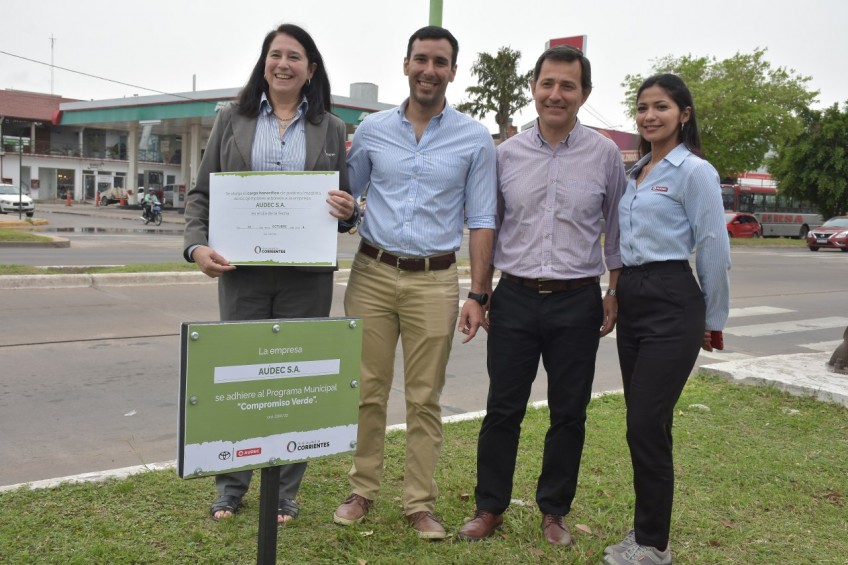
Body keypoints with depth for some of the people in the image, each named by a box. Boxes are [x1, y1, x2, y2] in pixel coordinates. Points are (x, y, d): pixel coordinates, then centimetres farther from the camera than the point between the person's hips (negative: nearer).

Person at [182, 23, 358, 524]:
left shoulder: (331, 128, 9)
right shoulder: (233, 120, 8)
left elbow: (345, 206, 13)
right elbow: (202, 192, 8)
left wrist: (347, 211, -10)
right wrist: (198, 245, -8)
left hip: (307, 276, 0)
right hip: (242, 270, 0)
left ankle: (285, 491, 21)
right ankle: (231, 487, 24)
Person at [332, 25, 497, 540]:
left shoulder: (476, 139, 3)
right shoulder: (372, 130, 7)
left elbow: (482, 221, 3)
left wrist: (477, 295, -3)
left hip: (435, 280, -1)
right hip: (373, 272, 2)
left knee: (425, 398, 5)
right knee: (368, 390, 5)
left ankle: (420, 503, 17)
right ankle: (363, 492, 21)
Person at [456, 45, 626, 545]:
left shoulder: (605, 154, 0)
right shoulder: (507, 153, 4)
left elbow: (616, 228, 8)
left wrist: (615, 291, 5)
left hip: (578, 302, 0)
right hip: (516, 297, 1)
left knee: (569, 413, 8)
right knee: (503, 409, 6)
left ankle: (555, 511, 26)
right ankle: (490, 508, 21)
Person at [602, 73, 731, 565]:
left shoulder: (694, 171, -8)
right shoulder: (636, 172, 15)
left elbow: (715, 249, -8)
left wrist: (714, 319, -3)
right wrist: (620, 291, 17)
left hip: (671, 304, -7)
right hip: (631, 300, 8)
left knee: (647, 426, -7)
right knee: (644, 425, 12)